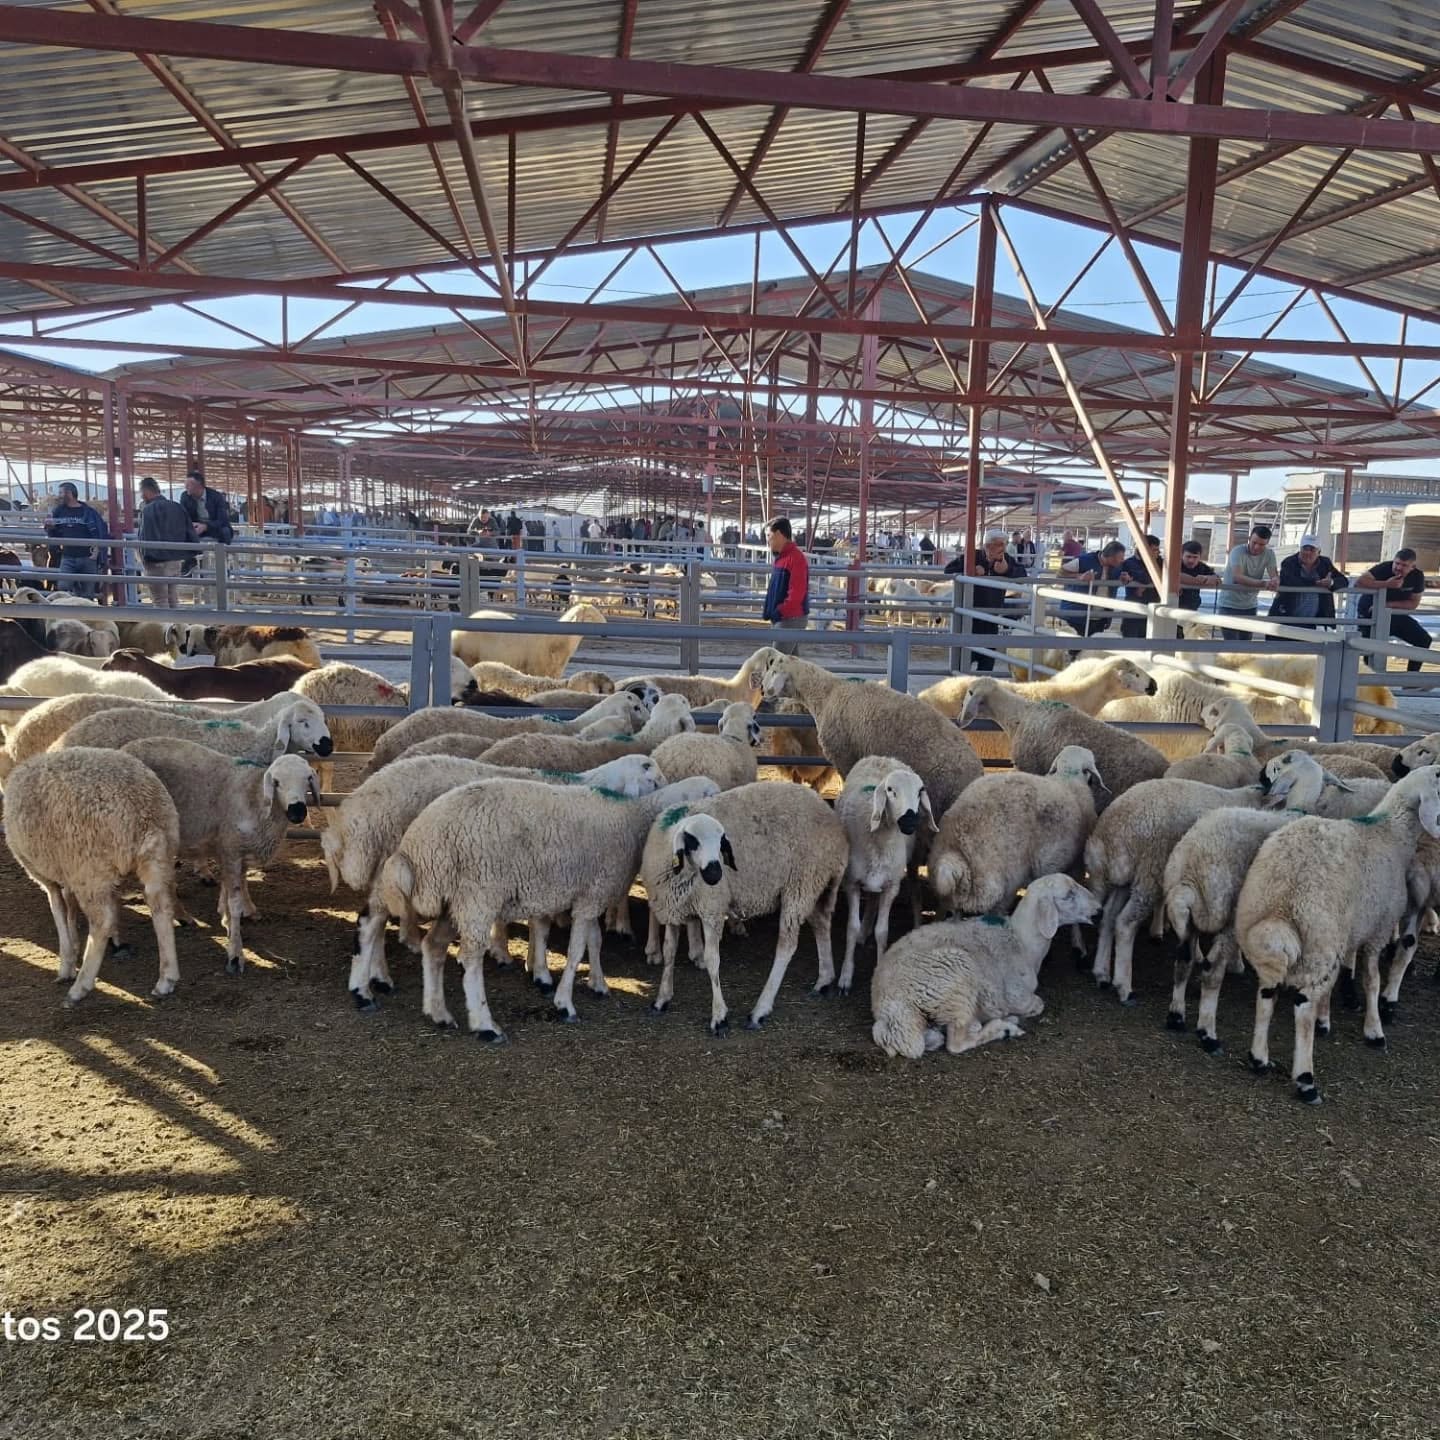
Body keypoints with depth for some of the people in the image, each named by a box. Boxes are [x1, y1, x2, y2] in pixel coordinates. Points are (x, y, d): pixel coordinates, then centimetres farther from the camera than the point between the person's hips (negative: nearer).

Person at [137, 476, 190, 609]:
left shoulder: (148, 510, -15)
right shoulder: (178, 507, 7)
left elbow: (145, 538, -17)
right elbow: (189, 534, 8)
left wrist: (144, 559, -5)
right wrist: (183, 555, 13)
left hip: (157, 563, -7)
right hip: (177, 561, 7)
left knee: (160, 602, 0)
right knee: (172, 599, 16)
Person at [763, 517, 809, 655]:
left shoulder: (796, 557, -17)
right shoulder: (782, 557, 15)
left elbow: (797, 592, -24)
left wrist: (780, 611, -23)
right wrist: (771, 611, 15)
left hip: (791, 619, -10)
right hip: (783, 618, 10)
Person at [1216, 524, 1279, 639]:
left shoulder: (1269, 554, -1)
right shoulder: (1238, 552, -16)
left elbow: (1275, 576, -14)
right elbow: (1238, 577, -31)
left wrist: (1274, 581, -39)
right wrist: (1263, 583, -41)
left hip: (1249, 606, 6)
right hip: (1229, 605, -5)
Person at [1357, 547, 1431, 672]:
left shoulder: (1417, 576, -9)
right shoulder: (1384, 568, -22)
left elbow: (1413, 603, -7)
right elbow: (1359, 583, -35)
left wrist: (1388, 604, -22)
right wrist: (1387, 584, -38)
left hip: (1396, 615, 5)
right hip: (1371, 614, -5)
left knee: (1424, 639, -4)